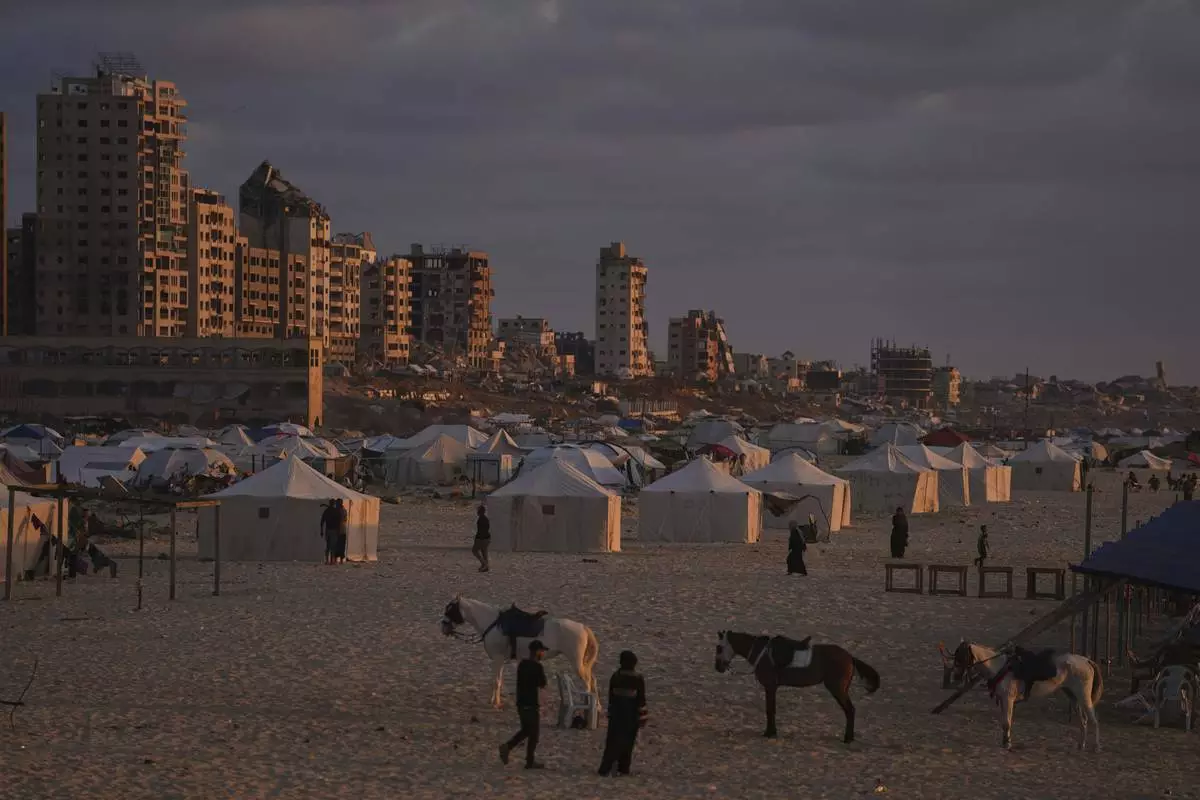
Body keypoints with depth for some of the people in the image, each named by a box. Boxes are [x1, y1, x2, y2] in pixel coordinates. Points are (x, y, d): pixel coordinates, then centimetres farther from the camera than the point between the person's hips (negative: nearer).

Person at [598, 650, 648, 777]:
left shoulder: (615, 677, -2)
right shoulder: (639, 680, -11)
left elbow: (611, 697, 5)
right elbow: (641, 700, -9)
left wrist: (610, 713, 16)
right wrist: (642, 718, -2)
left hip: (616, 714, 2)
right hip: (631, 716, -2)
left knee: (613, 742, 6)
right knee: (628, 742, 9)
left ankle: (605, 769, 0)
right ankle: (623, 769, 10)